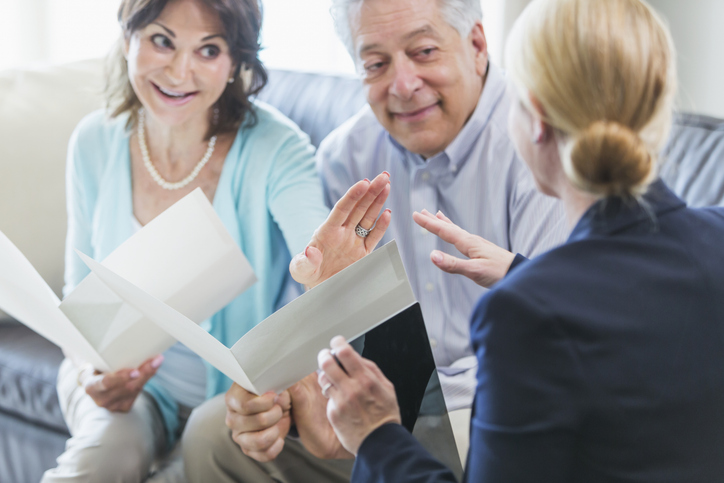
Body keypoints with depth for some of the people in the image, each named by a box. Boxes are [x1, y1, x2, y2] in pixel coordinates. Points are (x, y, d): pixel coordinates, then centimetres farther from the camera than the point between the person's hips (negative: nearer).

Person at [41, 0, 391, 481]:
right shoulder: (95, 143, -6)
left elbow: (317, 244, -34)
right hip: (127, 383, 1)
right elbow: (81, 293, 3)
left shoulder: (275, 149, -17)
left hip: (236, 390, -1)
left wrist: (328, 292, -58)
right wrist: (90, 369, -17)